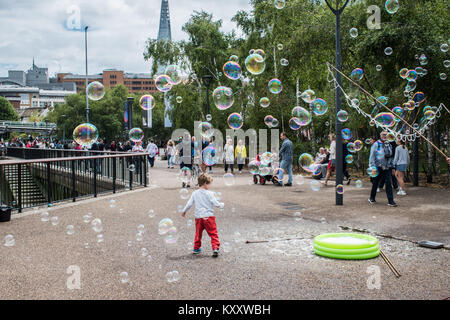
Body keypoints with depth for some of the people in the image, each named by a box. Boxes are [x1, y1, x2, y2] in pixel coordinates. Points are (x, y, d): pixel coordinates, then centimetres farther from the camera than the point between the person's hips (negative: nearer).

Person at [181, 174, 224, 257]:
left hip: (198, 217, 4)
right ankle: (215, 248, -10)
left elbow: (189, 204, 6)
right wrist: (222, 205, 11)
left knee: (198, 233, 20)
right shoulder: (210, 193, -10)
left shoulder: (195, 193, 3)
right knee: (213, 234, 1)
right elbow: (216, 204, -10)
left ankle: (196, 248, 28)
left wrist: (184, 211, 20)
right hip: (208, 216, -4)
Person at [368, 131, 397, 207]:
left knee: (389, 183, -7)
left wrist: (392, 166, 16)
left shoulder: (389, 145, 12)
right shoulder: (376, 145, -2)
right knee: (375, 183, 9)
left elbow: (390, 155, 19)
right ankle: (372, 198, 27)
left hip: (387, 167, 3)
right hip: (378, 167, -3)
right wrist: (372, 166, -12)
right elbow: (372, 156, -5)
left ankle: (390, 201, -7)